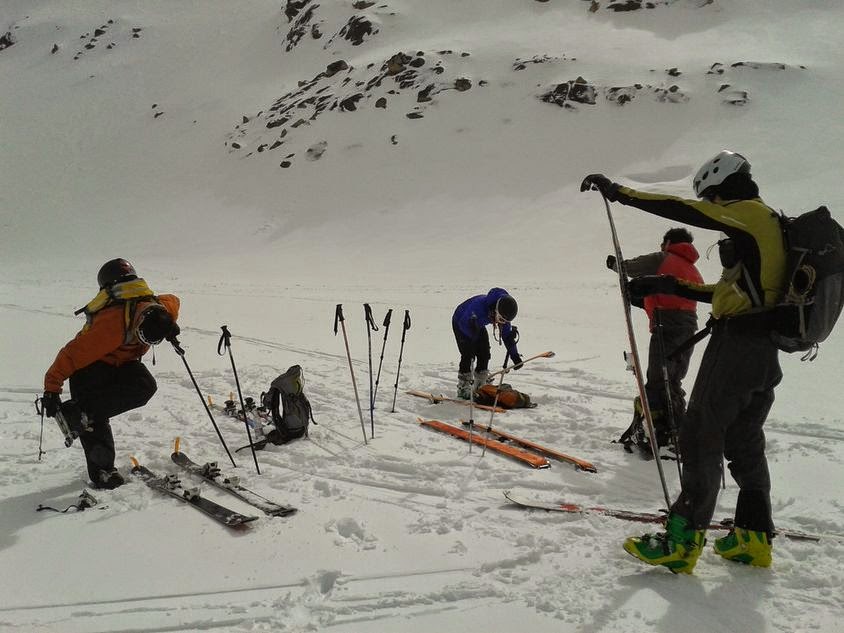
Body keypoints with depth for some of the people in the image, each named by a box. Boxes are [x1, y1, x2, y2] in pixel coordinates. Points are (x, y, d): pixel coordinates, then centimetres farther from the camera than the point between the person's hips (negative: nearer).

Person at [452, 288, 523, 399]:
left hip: (478, 326, 6)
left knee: (484, 355, -2)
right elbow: (464, 324, -31)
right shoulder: (479, 306, -43)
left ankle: (479, 388, 10)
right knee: (468, 355, -15)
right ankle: (463, 389, -6)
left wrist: (515, 357, -16)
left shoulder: (503, 312, -22)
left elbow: (507, 335, -13)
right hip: (461, 323, -6)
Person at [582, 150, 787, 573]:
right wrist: (669, 287, 19)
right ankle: (754, 538, 22)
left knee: (701, 438, -7)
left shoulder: (751, 213, -5)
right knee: (745, 443, 16)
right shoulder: (767, 226, 22)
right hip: (766, 352, 10)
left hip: (737, 344, -10)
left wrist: (621, 192, -11)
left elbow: (682, 210, -15)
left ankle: (682, 543, -4)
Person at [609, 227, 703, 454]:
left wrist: (613, 262, 22)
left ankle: (654, 436, -10)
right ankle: (676, 431, 23)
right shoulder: (693, 270, 23)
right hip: (689, 328, 8)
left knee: (656, 383, -7)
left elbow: (628, 267, -1)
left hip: (666, 328, -8)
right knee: (674, 382, 18)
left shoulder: (661, 259, 1)